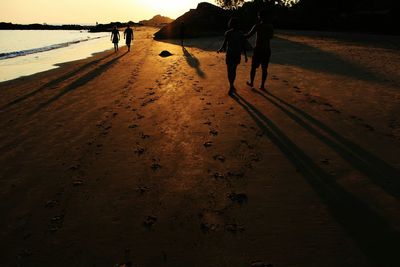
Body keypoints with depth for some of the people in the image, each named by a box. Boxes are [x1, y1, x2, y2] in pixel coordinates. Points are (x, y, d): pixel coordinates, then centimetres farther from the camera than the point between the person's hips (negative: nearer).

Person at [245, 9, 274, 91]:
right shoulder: (270, 27, 4)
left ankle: (251, 82, 26)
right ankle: (262, 85, 11)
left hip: (258, 49, -4)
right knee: (264, 68, 8)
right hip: (267, 50, 4)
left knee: (254, 67, 13)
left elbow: (249, 35, -12)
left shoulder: (257, 26, -11)